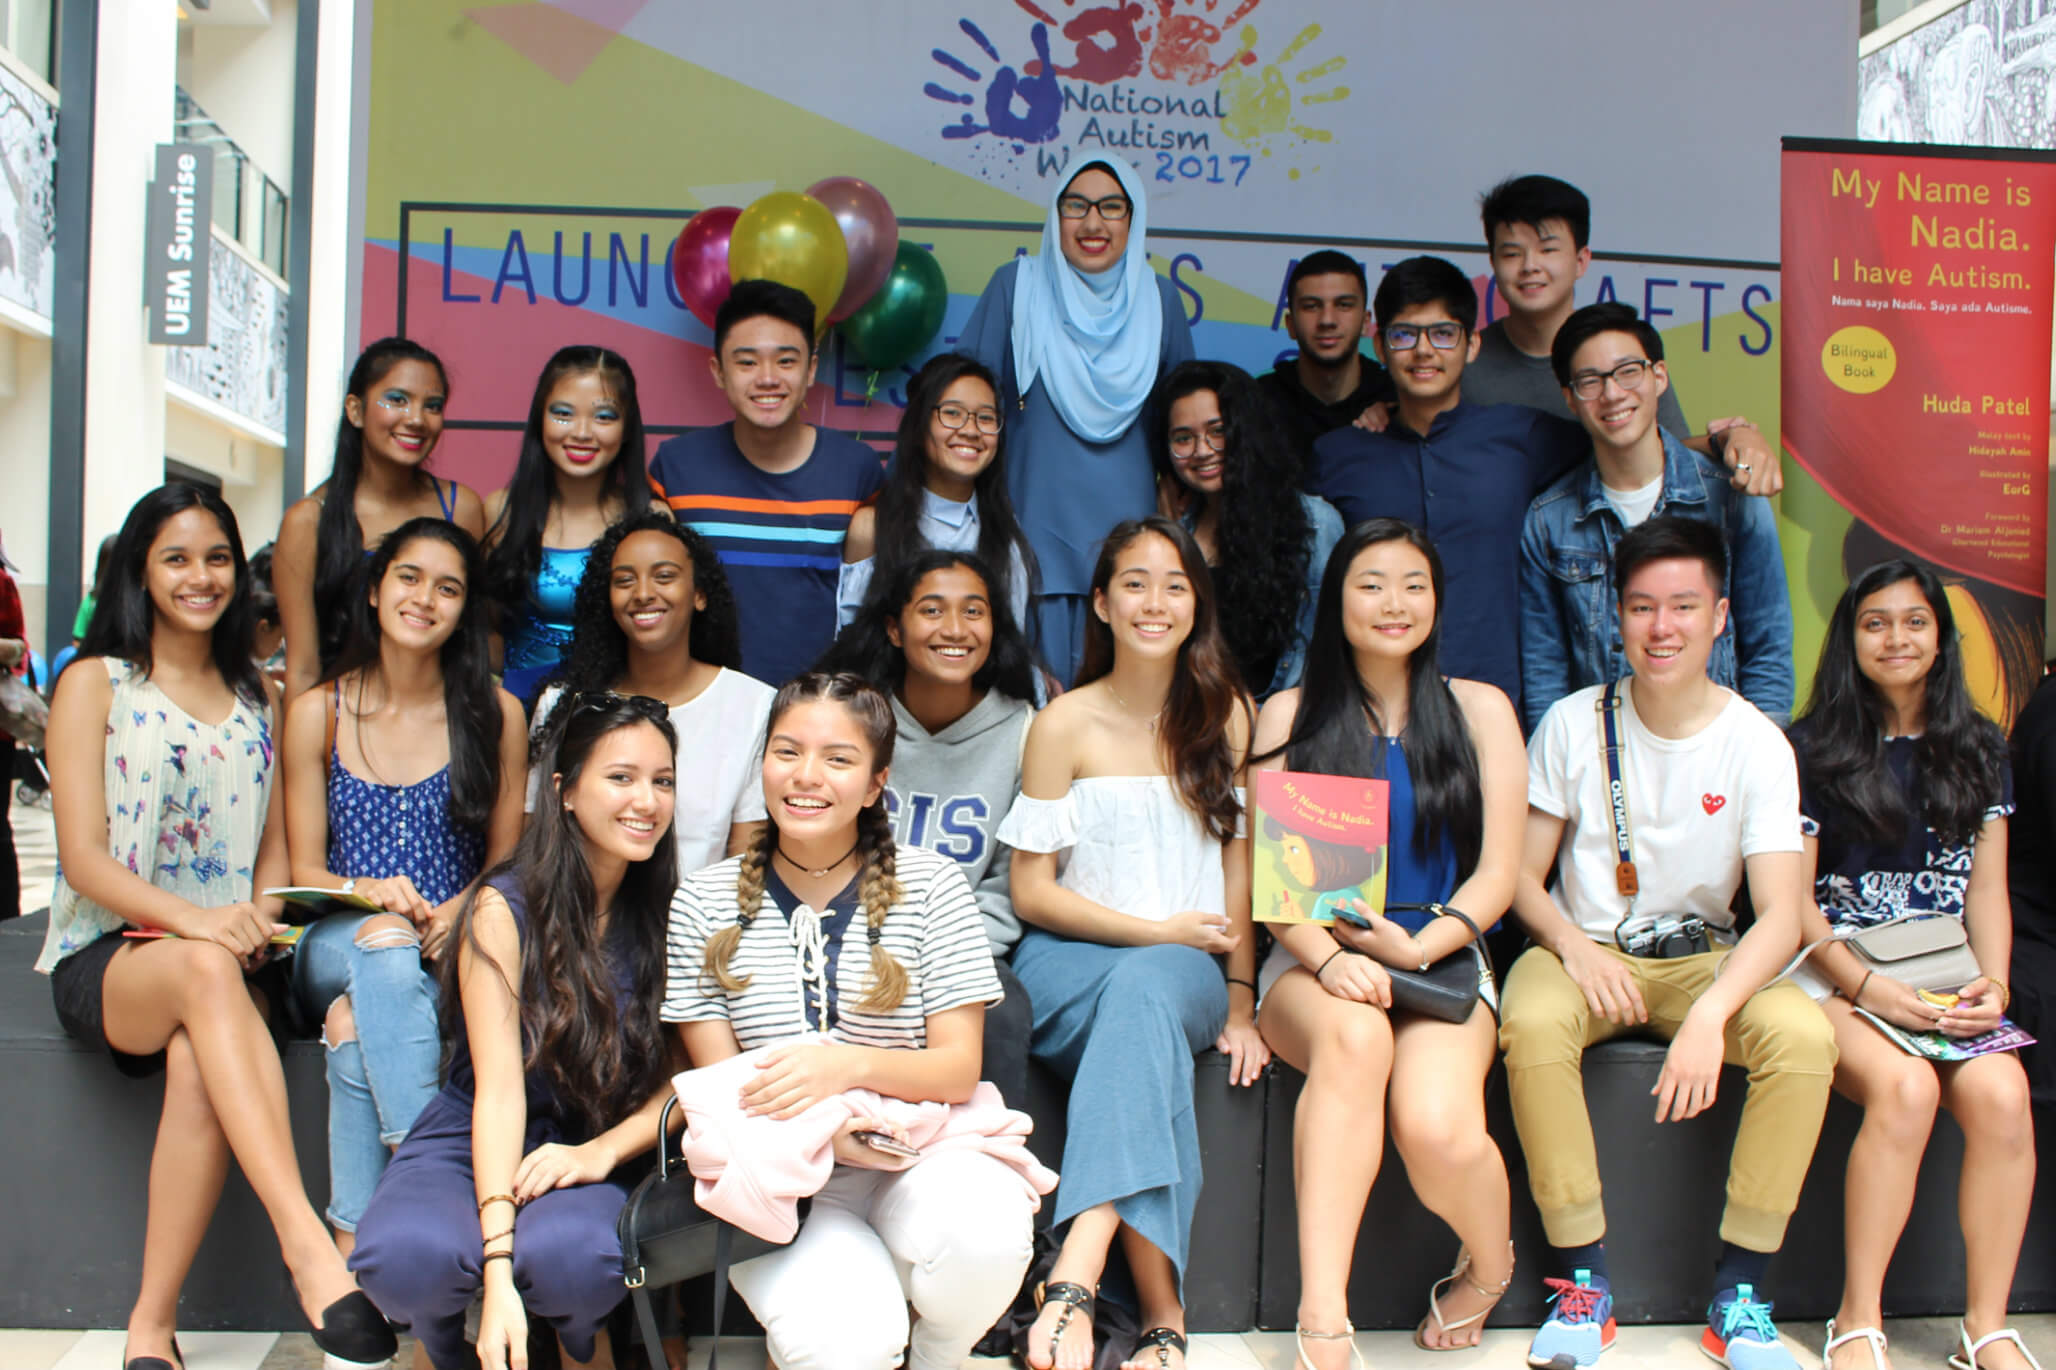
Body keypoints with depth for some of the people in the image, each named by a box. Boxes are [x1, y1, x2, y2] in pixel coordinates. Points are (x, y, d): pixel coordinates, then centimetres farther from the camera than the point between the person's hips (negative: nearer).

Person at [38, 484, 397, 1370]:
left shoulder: (258, 697, 17)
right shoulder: (95, 684, 5)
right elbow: (83, 857, -5)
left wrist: (259, 919, -7)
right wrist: (192, 920, -23)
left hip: (224, 964, 3)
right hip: (107, 959, -3)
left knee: (199, 1063, -35)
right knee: (206, 968, -39)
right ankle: (307, 1246, -50)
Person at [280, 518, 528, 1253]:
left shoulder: (495, 716, 7)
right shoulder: (317, 714, 9)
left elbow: (508, 858, 5)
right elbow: (303, 868, 6)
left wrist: (454, 914, -17)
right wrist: (367, 895, -17)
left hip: (454, 948, 0)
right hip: (337, 941, 1)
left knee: (355, 1019, -33)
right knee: (383, 946, -36)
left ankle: (353, 1241, -32)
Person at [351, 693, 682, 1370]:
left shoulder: (664, 919, -1)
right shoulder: (504, 909, -10)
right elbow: (499, 1090, -18)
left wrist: (603, 1151, -21)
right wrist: (497, 1268, -27)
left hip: (585, 1158, 1)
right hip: (469, 1144, -1)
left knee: (572, 1259, -34)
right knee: (407, 1259, -34)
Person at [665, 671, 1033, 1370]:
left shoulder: (928, 883, 0)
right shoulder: (704, 903, 3)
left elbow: (959, 1069, -3)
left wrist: (852, 1063, -25)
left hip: (919, 1150, 1)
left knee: (985, 1232, -34)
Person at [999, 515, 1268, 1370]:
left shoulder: (1226, 716, 11)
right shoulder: (1064, 725, 3)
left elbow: (1240, 864, 9)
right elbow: (1032, 892, 1)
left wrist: (1241, 1003, -1)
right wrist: (1159, 931, -8)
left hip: (1187, 972, 1)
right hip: (1071, 963, -1)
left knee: (1145, 988, -37)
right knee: (1146, 1017, -37)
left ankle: (1075, 1277, -48)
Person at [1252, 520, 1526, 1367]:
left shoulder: (1479, 711, 10)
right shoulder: (1291, 716, 10)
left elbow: (1497, 874, 4)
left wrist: (1419, 948, -13)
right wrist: (1329, 959, -17)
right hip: (1314, 963, 0)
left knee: (1437, 1127, -30)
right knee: (1354, 1033, -37)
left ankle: (1489, 1264, 7)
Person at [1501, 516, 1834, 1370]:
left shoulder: (1757, 745, -6)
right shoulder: (1573, 724, -4)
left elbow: (1781, 912, -14)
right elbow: (1521, 875, -1)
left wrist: (1711, 1012, -32)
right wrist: (1573, 945, -23)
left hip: (1706, 958, 1)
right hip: (1585, 951, 0)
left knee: (1805, 1036, -29)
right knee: (1534, 1025, -34)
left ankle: (1738, 1294, -15)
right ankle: (1583, 1282, -18)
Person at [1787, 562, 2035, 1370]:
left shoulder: (1979, 750, 16)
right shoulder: (1811, 750, 4)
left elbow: (1985, 888, 14)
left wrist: (1993, 984, -4)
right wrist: (1870, 988, -13)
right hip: (1841, 973, -3)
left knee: (2001, 1092, -28)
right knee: (1905, 1085, -33)